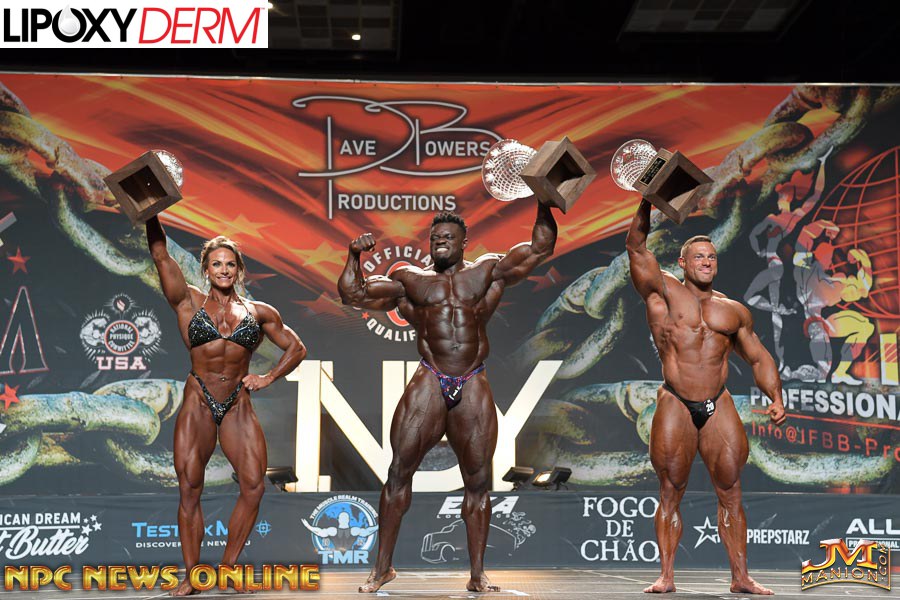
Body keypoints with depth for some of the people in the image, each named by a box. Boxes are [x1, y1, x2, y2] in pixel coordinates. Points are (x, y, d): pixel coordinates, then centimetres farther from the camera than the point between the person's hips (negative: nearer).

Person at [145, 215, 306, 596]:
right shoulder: (189, 303, 4)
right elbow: (160, 254, -7)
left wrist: (269, 378, 6)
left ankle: (228, 568, 5)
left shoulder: (258, 312, 9)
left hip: (238, 406, 2)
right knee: (189, 489, -2)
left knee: (254, 484, -10)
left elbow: (296, 348, 18)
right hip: (198, 403, -2)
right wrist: (152, 217, -16)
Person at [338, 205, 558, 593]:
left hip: (473, 387, 1)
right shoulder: (409, 279, 14)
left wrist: (544, 206, 8)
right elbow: (352, 293, 12)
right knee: (399, 471, -3)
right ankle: (383, 567, 7)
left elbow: (540, 248, 16)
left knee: (478, 480, 3)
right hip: (429, 383, 0)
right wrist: (354, 256, 1)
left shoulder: (487, 272, 15)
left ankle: (477, 576, 10)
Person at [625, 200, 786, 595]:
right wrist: (647, 203, -12)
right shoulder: (664, 292, 5)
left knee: (731, 495, 2)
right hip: (675, 406, -3)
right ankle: (666, 576, 4)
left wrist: (775, 398, 5)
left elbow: (759, 358, 19)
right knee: (670, 495, 0)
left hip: (719, 407, 3)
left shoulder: (733, 311, 15)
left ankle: (741, 577, 6)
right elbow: (635, 246, -3)